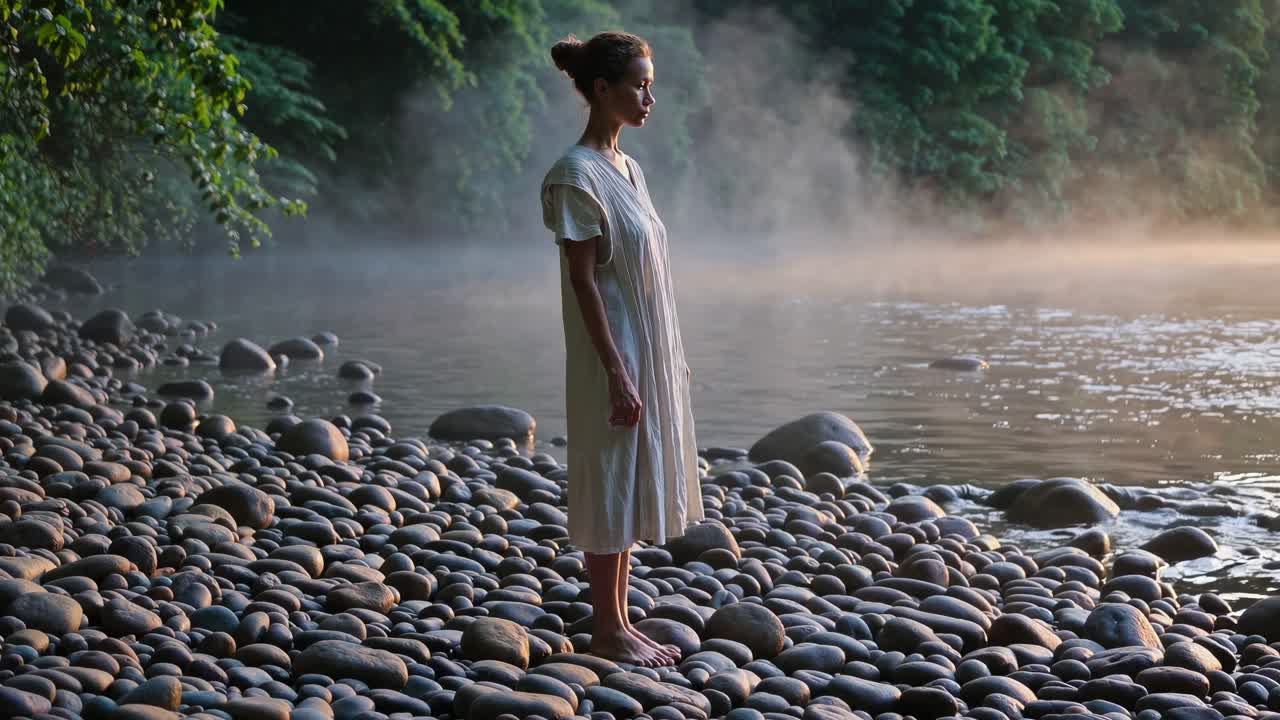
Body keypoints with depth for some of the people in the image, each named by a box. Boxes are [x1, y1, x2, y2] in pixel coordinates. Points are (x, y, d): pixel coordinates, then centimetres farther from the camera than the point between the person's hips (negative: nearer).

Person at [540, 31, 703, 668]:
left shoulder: (625, 169, 12)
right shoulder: (576, 175, -15)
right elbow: (583, 281, -18)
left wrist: (667, 360, 16)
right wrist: (617, 371, -21)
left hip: (649, 354, 9)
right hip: (613, 357, -9)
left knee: (634, 490, 12)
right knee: (611, 490, -2)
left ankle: (621, 623, 19)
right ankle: (608, 631, 6)